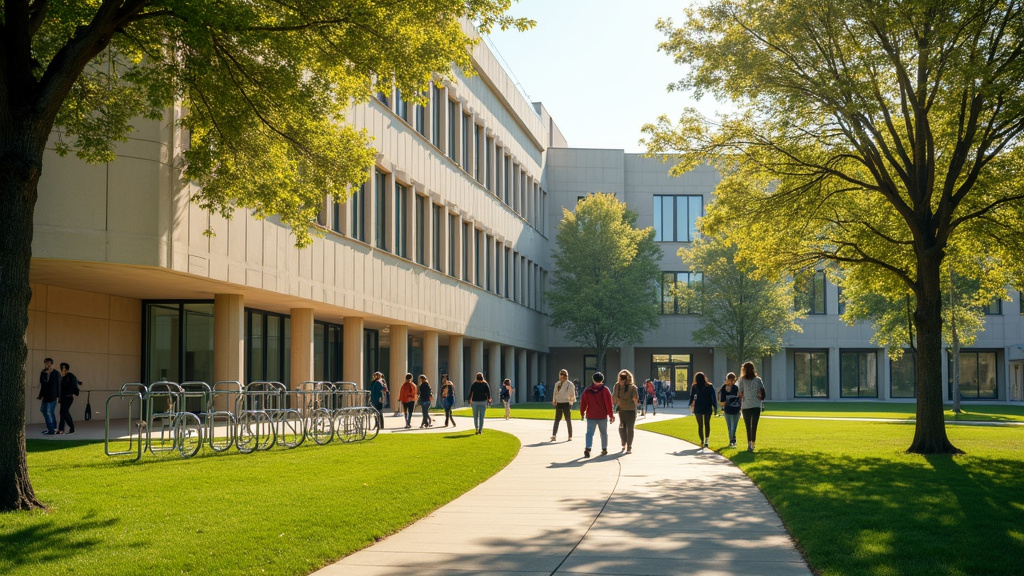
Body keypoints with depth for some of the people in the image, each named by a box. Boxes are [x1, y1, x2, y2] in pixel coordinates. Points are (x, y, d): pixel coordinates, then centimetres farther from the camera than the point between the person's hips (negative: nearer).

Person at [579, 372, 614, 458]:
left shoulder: (587, 390, 2)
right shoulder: (604, 389, -5)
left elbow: (583, 402, 6)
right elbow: (608, 403, -8)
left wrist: (582, 413, 19)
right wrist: (611, 415, -2)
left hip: (591, 416, 1)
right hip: (602, 416, -1)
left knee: (590, 432, -4)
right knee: (604, 433, 16)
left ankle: (587, 448, -24)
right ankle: (604, 449, 25)